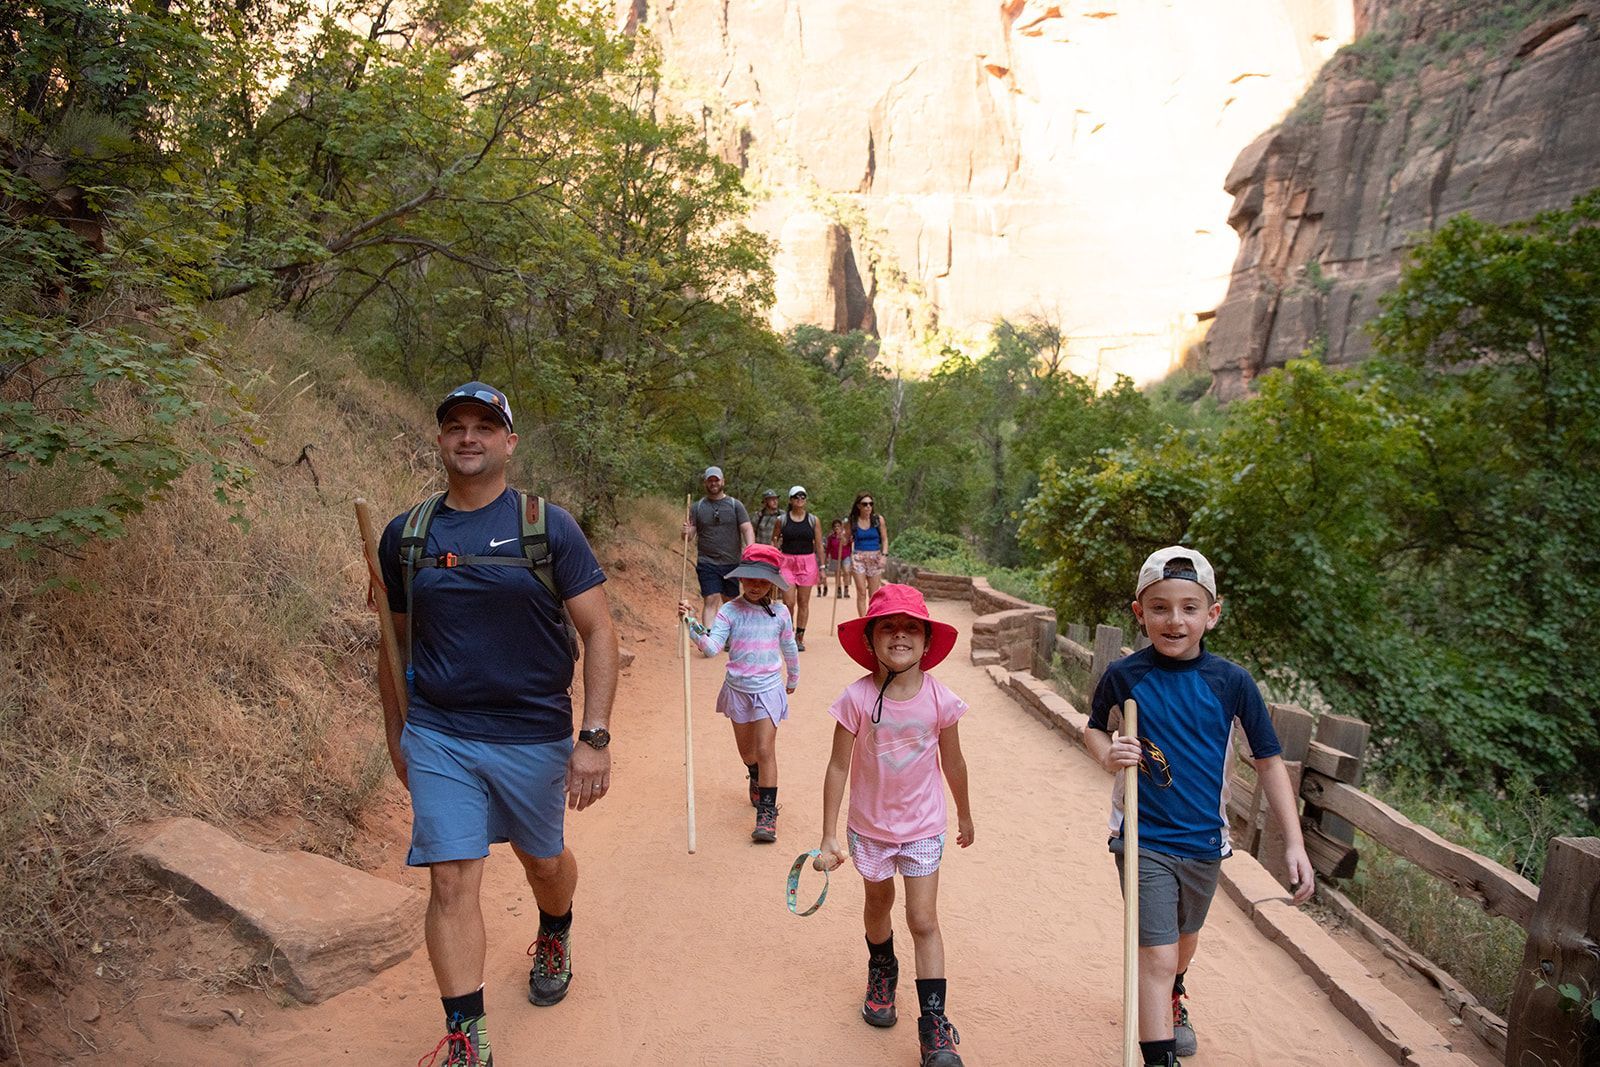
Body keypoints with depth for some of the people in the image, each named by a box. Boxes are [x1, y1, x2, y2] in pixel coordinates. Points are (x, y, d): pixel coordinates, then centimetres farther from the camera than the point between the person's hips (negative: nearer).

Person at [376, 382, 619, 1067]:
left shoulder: (547, 527, -7)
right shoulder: (405, 536, 1)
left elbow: (598, 631, -9)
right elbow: (395, 640, 12)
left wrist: (594, 737, -15)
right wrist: (396, 735, 15)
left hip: (535, 735, -1)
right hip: (437, 737, 1)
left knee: (544, 861, 18)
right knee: (451, 881, -2)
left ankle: (554, 938, 50)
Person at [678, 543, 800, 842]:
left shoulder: (780, 613, -5)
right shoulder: (729, 611, -10)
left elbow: (789, 649, 10)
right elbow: (711, 647, -22)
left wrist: (792, 679, 22)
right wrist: (692, 622, -36)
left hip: (769, 689, -1)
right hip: (738, 689, 2)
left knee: (765, 750, -9)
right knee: (746, 749, 19)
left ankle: (767, 812, -2)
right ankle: (757, 780, 51)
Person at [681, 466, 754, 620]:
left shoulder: (735, 505, 5)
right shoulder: (697, 507, 7)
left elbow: (747, 529, -2)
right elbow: (690, 534, 5)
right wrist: (686, 533, -19)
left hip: (732, 562, 1)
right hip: (707, 563, -1)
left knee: (730, 602, 11)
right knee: (711, 601, -10)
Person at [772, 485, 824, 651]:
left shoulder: (813, 520, 5)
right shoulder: (782, 519, 3)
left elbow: (819, 545, 6)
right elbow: (774, 542, 14)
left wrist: (821, 567, 3)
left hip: (808, 563, 1)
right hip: (787, 562, -1)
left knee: (803, 602, 3)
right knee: (788, 602, -7)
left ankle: (799, 638, 12)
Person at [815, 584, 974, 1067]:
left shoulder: (940, 700, -17)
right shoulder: (857, 698, -20)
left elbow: (953, 763, 0)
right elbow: (838, 767, -13)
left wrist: (964, 815, 13)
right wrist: (828, 838, -11)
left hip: (923, 827, -1)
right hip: (869, 825, 1)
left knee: (923, 920, -1)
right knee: (878, 905, 22)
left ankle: (934, 1025, 13)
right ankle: (882, 973, 51)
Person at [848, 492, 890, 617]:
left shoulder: (878, 519, 0)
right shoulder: (852, 522, 0)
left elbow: (884, 539, 4)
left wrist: (884, 555, -7)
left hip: (875, 557, 1)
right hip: (858, 557, 0)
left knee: (874, 594, 3)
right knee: (861, 593, -3)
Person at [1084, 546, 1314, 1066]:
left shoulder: (1232, 682, -10)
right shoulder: (1123, 676, -13)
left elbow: (1269, 763, -3)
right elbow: (1094, 728, 5)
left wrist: (1294, 843, -6)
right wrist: (1108, 754, -17)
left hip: (1204, 839, 3)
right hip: (1142, 838, -3)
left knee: (1185, 936, 26)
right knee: (1157, 955, -11)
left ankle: (1172, 1000, 56)